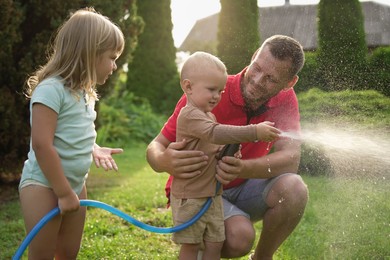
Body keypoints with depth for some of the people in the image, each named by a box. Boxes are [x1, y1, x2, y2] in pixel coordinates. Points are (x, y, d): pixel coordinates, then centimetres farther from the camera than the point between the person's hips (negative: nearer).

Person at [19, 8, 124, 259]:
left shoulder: (85, 92, 9)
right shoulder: (51, 89, -19)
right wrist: (64, 193, -20)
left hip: (76, 184, 9)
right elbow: (41, 145, -24)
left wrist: (94, 150, 0)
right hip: (43, 185, -8)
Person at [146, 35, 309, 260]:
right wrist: (164, 162, -46)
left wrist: (244, 169, -45)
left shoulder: (285, 99, -10)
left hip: (244, 187, 4)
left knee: (294, 189, -26)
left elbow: (291, 158, -24)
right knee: (240, 236, -32)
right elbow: (156, 146, -19)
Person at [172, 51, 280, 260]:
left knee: (215, 243, 12)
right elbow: (215, 133, -33)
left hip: (212, 194, 9)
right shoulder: (190, 114, -18)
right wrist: (255, 132, -37)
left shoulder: (208, 116, 15)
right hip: (189, 195, -9)